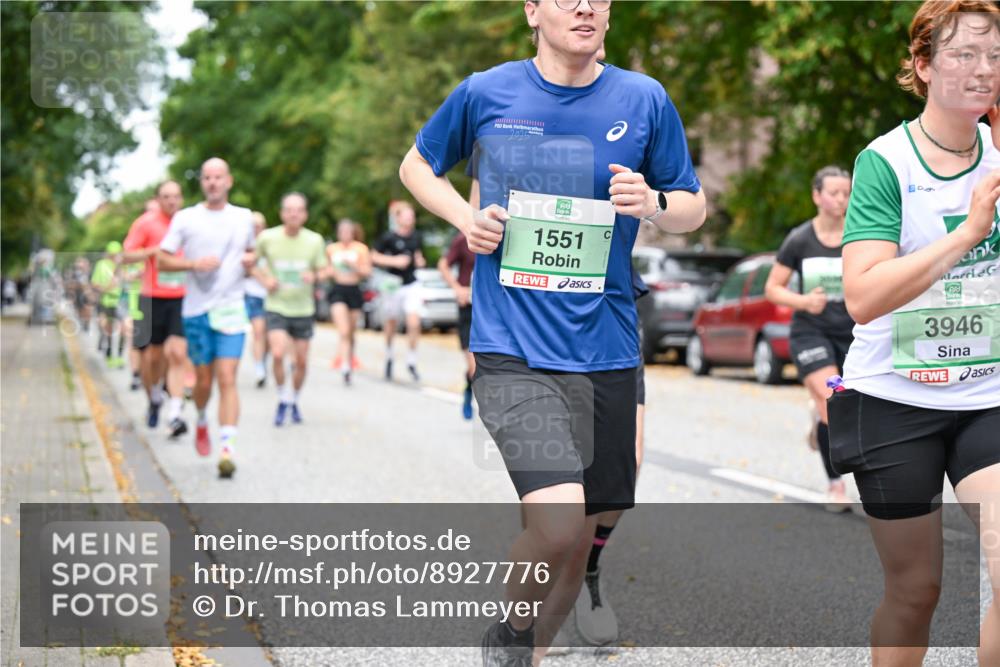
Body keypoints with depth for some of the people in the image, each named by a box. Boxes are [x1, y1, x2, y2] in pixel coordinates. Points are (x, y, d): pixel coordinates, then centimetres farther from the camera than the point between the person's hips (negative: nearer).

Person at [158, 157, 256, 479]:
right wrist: (194, 264, -16)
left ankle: (228, 449, -17)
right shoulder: (185, 218, 1)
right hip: (197, 310, 0)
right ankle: (201, 423, 39)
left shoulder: (244, 218, 9)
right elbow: (162, 260, 1)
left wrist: (251, 259, 1)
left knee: (227, 379, -11)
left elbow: (252, 251, 25)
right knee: (203, 379, 8)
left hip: (232, 310, 0)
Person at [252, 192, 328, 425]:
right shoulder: (267, 238, -8)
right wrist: (265, 280, -10)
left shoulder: (314, 240, -4)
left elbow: (323, 269, 4)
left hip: (303, 309, 2)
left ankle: (294, 401, 32)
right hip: (276, 307, -2)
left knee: (301, 361, 6)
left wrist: (314, 276, -18)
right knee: (278, 354, -20)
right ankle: (283, 400, 2)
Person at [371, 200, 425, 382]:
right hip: (393, 285, -2)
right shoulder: (389, 237, -10)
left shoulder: (416, 237, 3)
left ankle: (411, 362, -1)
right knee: (391, 326, 11)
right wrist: (394, 261, -16)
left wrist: (419, 260, 0)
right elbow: (374, 257, -5)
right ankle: (389, 357, 36)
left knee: (414, 324, -13)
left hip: (412, 285, 2)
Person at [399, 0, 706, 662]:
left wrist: (655, 203, -12)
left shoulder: (645, 100, 3)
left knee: (580, 538, 11)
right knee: (556, 521, -21)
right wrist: (466, 217, -2)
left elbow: (695, 207, 11)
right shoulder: (485, 93, 0)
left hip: (605, 351, 3)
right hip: (511, 349, -3)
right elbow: (418, 166, 17)